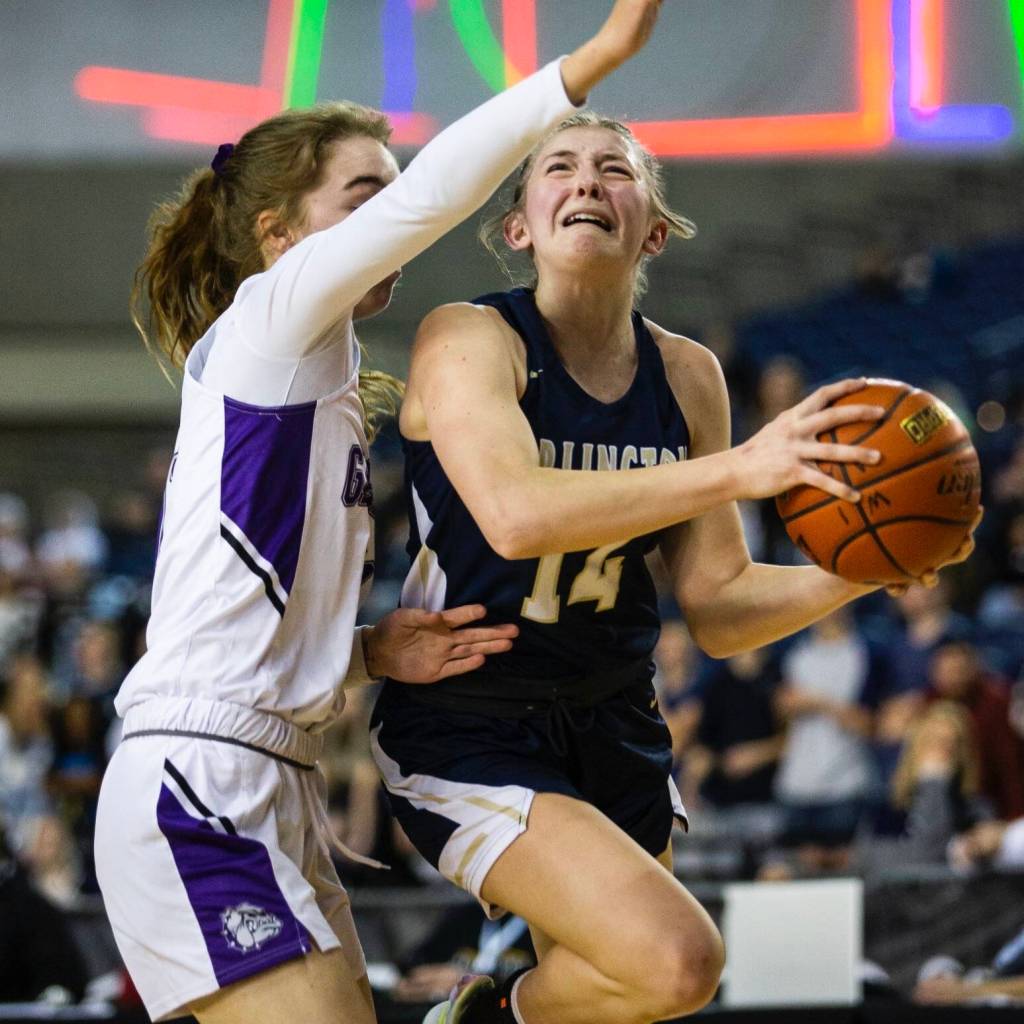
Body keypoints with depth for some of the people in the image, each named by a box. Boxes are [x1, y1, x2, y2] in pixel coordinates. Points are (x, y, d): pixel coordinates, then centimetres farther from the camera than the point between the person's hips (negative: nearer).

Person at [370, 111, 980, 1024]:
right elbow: (515, 515, -33)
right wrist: (740, 470, -38)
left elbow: (719, 612, 4)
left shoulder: (686, 376, 3)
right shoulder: (468, 340, -13)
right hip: (471, 733, -7)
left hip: (613, 732, 7)